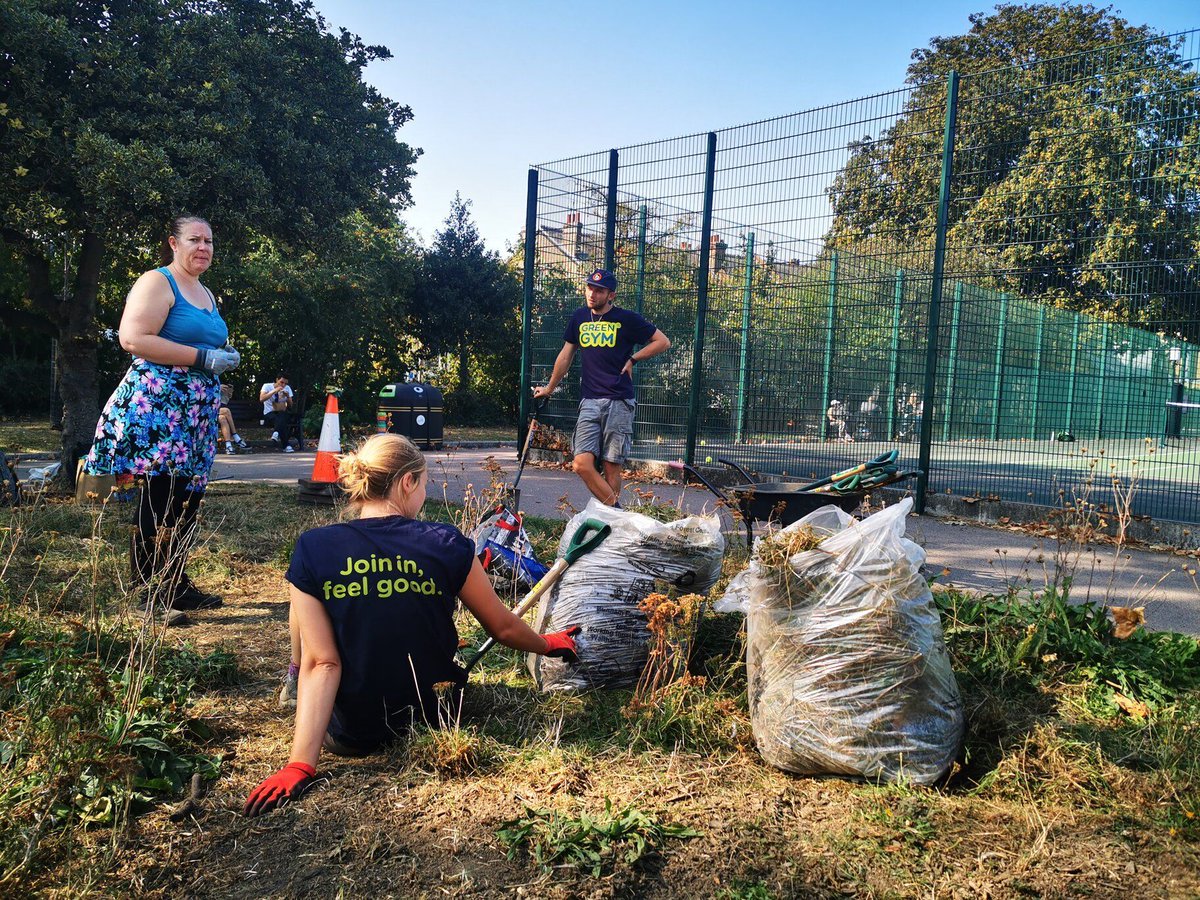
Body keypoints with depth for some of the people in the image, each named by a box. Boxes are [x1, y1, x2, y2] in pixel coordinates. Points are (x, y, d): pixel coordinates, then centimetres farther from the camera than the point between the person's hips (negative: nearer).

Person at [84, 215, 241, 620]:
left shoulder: (206, 294, 22)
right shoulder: (156, 283, -5)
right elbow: (133, 338, -18)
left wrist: (226, 357, 13)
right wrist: (203, 358, -18)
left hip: (197, 411, 8)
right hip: (158, 407, -8)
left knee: (187, 499, 8)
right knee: (159, 499, -10)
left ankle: (177, 584, 17)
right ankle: (149, 595, -4)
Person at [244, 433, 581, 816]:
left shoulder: (312, 549, -14)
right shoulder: (446, 544, -14)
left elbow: (321, 664, -19)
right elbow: (504, 628, -1)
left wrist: (300, 763, -18)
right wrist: (548, 644, 18)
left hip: (351, 735, -1)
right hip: (435, 719, 1)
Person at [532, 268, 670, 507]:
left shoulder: (626, 319, 1)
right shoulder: (580, 317, 14)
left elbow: (663, 342, 7)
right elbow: (566, 355, 25)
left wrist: (632, 359, 1)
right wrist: (549, 388, 31)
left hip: (619, 403, -4)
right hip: (589, 402, 4)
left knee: (611, 467, -2)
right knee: (582, 464, -11)